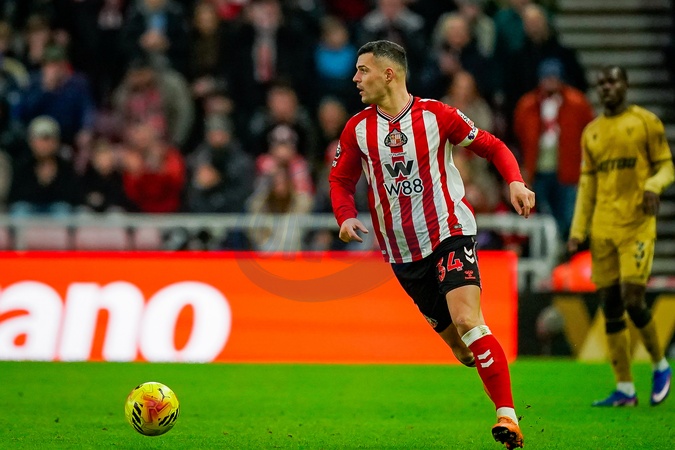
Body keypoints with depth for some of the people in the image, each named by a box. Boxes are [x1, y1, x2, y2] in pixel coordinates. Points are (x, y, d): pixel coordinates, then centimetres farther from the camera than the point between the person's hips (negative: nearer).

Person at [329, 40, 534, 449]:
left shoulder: (436, 115, -5)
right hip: (402, 253, 4)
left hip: (450, 233, -4)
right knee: (454, 338, 5)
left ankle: (508, 415, -25)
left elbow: (492, 146, 3)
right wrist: (346, 216, -4)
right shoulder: (357, 130, 4)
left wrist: (516, 182, -14)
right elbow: (341, 180, 17)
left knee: (467, 321, -23)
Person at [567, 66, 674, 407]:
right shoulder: (591, 132, 14)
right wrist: (578, 230, 9)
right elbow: (587, 185, 16)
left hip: (637, 225, -5)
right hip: (602, 230, 5)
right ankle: (624, 389, 8)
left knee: (632, 300, -14)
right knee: (610, 307, 2)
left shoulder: (646, 122, 0)